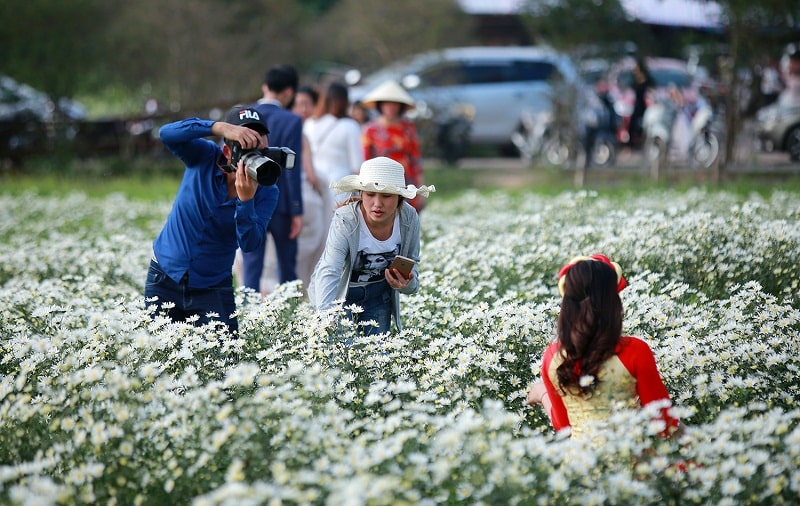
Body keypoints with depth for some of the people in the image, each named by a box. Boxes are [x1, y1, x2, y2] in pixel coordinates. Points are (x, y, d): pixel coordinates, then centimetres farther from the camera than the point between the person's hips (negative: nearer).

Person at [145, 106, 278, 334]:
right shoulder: (205, 157, -14)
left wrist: (245, 199, -39)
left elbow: (249, 244, -24)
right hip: (165, 278, 0)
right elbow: (168, 133, -31)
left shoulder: (266, 192, -13)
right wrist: (221, 127, -43)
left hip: (212, 289, 0)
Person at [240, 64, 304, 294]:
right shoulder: (291, 121, -10)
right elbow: (292, 168, -12)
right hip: (280, 204, -2)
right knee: (287, 267, 11)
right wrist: (297, 211, -8)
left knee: (251, 267, 3)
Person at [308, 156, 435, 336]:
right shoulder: (344, 221, -32)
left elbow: (412, 262, -3)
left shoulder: (409, 218, -19)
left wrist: (408, 283, -28)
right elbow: (328, 272, -44)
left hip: (378, 295, 4)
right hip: (339, 293, -4)